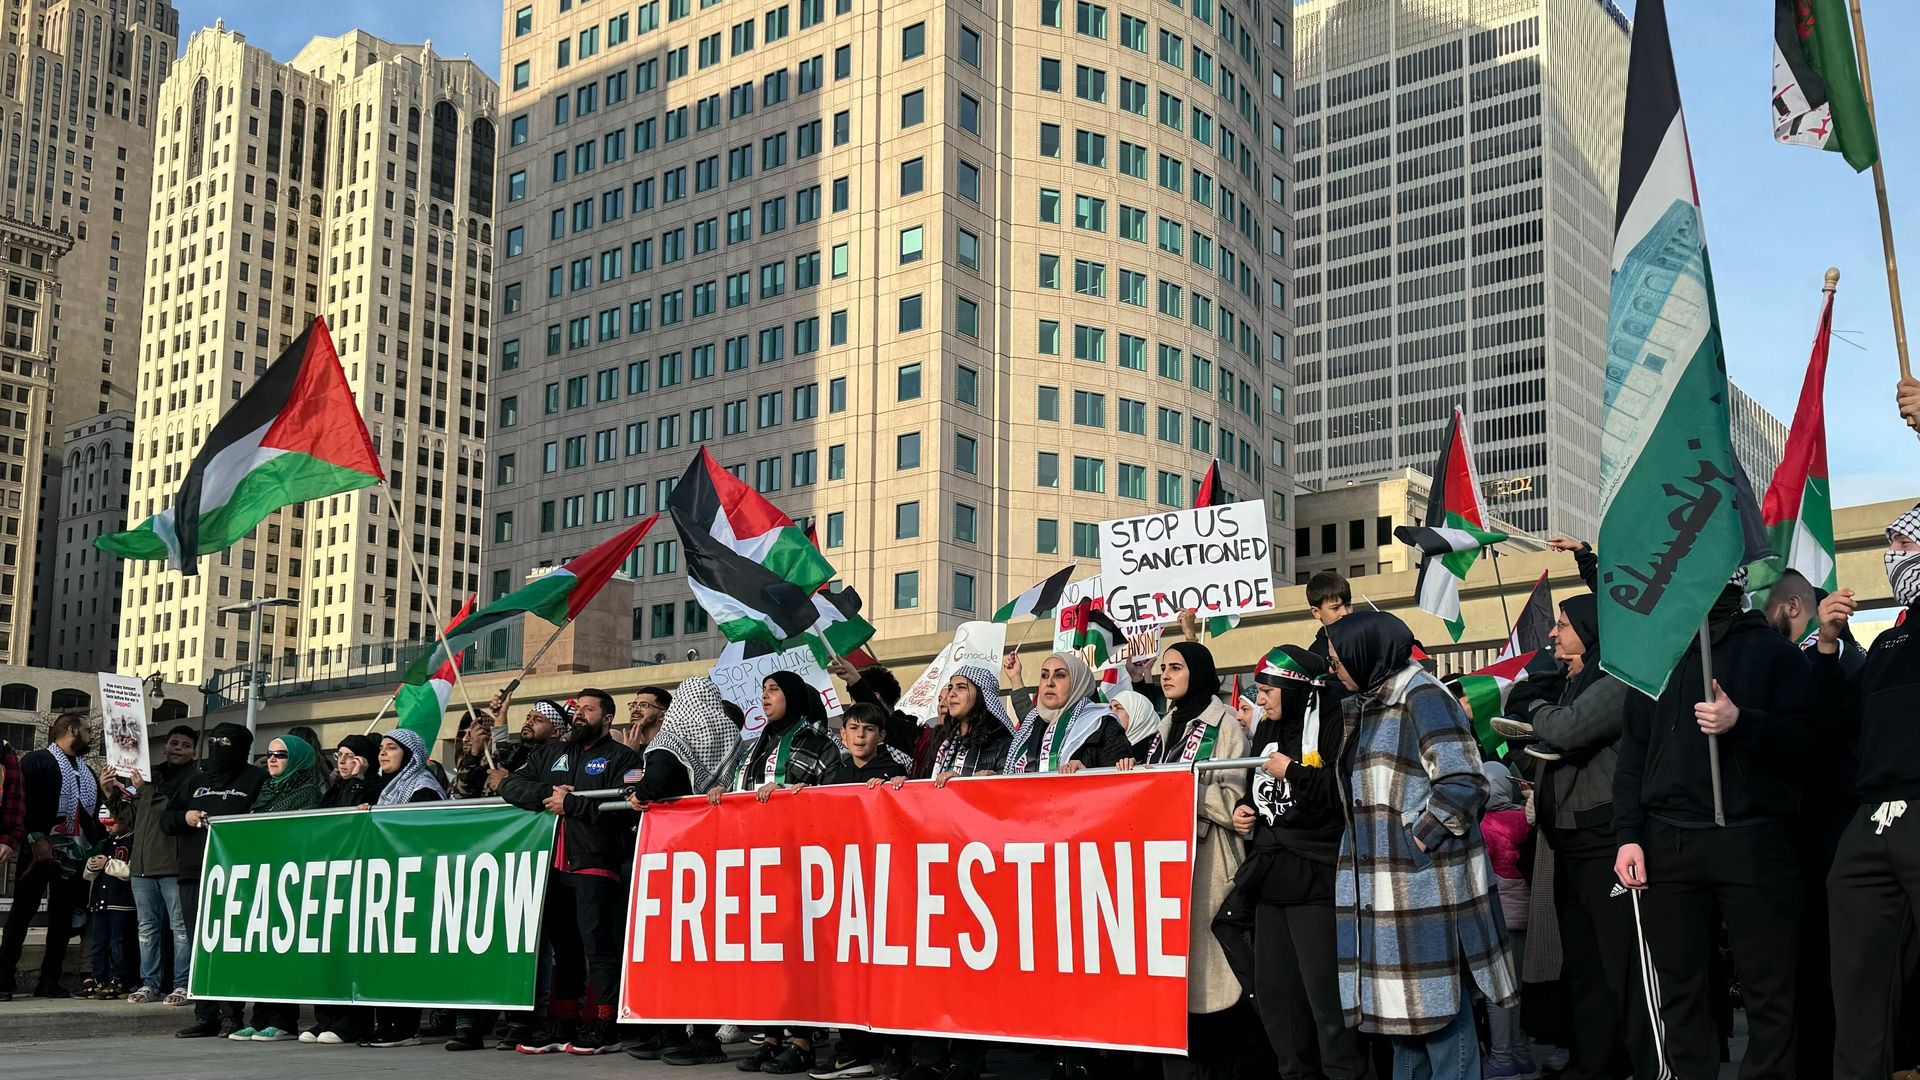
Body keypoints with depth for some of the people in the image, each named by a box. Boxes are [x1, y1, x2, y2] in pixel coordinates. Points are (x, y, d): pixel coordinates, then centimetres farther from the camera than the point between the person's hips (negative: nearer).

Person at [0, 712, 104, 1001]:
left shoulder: (87, 773, 21)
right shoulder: (37, 761, -1)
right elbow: (26, 801, -12)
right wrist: (36, 837, -21)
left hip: (75, 856, 7)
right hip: (41, 851, -7)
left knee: (63, 918, 6)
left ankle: (50, 981, 11)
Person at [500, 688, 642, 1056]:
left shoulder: (620, 757, 3)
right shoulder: (550, 754, 22)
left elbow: (621, 805, -14)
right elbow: (511, 785, 12)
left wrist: (571, 803, -12)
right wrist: (546, 793, -5)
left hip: (595, 864, -6)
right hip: (554, 865, 6)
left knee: (597, 944, -7)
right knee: (563, 945, 11)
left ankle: (602, 1027, -2)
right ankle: (560, 1024, 16)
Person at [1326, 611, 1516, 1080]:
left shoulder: (1422, 697, -12)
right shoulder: (1368, 705, 15)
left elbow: (1462, 783, -20)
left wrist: (1420, 838, -16)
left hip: (1425, 882, -9)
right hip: (1383, 886, 9)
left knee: (1437, 1004, -3)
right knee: (1403, 1007, 15)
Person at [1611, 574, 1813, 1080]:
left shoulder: (1773, 652, 6)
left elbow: (1806, 739, -2)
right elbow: (1632, 755, 14)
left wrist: (1742, 723, -18)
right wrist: (1629, 836, 5)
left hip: (1752, 842, -3)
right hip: (1666, 844, 3)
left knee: (1770, 990, -3)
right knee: (1679, 987, 6)